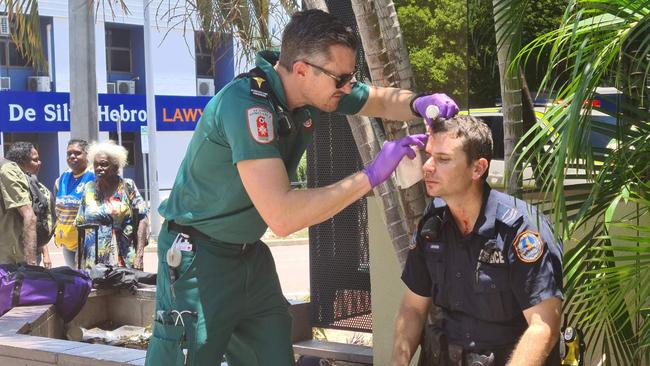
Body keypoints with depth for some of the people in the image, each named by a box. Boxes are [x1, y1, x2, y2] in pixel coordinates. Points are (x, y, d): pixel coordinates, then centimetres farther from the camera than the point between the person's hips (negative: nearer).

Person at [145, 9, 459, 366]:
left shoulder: (315, 89, -6)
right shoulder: (247, 104, -29)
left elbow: (383, 100, 11)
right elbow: (281, 216, -36)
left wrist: (419, 104, -13)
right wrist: (370, 176, -31)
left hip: (250, 253, 8)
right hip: (198, 257, -7)